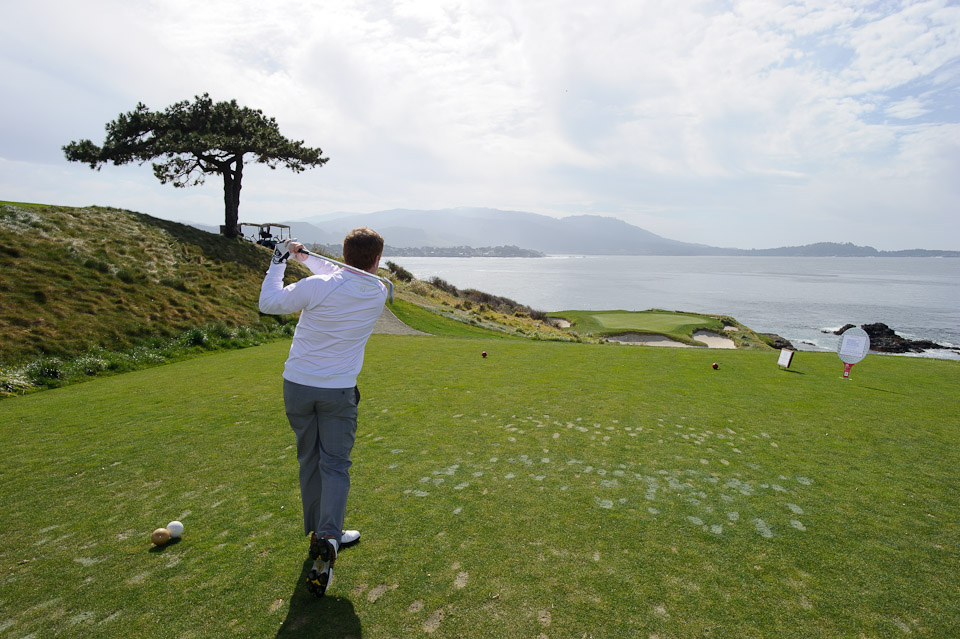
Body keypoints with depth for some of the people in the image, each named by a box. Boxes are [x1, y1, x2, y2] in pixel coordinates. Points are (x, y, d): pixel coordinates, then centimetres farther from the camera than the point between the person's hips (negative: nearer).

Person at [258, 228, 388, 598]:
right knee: (335, 464, 8)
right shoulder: (378, 293, -5)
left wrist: (279, 262, 9)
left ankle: (319, 535, 29)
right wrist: (305, 258, 18)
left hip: (297, 385, 1)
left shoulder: (317, 287, -14)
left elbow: (269, 303, 0)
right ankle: (327, 538, -10)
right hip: (339, 391, 0)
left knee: (309, 461, 15)